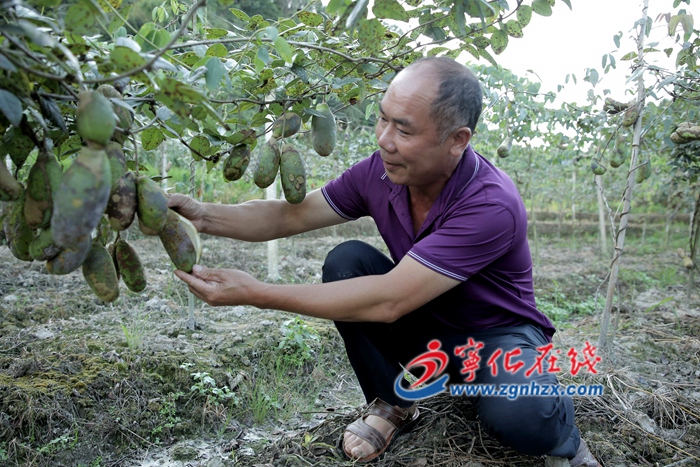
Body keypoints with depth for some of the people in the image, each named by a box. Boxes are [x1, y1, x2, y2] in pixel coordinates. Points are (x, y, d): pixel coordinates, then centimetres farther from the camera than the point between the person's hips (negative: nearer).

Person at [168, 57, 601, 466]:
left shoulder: (492, 206, -34)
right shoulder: (380, 171, -15)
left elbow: (388, 301, -38)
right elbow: (290, 215, -5)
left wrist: (255, 293, -38)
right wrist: (205, 215, -22)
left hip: (495, 333, -5)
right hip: (426, 326, 5)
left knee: (518, 414, -38)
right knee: (346, 261, -19)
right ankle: (393, 403, 0)